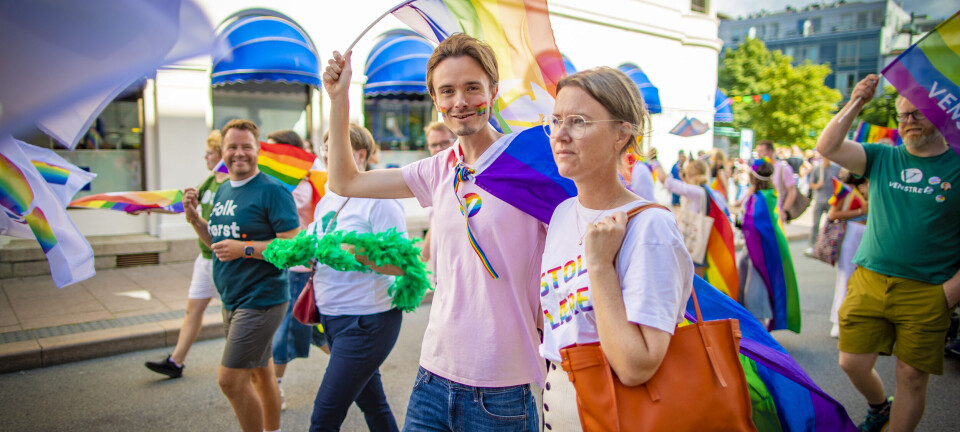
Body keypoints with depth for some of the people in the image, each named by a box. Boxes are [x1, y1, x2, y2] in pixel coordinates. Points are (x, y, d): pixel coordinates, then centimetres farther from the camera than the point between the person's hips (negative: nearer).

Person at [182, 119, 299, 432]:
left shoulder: (272, 190, -15)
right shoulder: (223, 191, 11)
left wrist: (245, 249, -23)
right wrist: (193, 218, 4)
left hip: (260, 300, -8)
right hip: (232, 300, 8)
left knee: (230, 380, -7)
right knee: (260, 371, 19)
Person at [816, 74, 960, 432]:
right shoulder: (883, 158, 6)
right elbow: (827, 147, -7)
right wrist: (856, 103, -11)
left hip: (926, 293, -2)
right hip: (868, 282, 3)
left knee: (912, 376, 4)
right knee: (852, 364, 7)